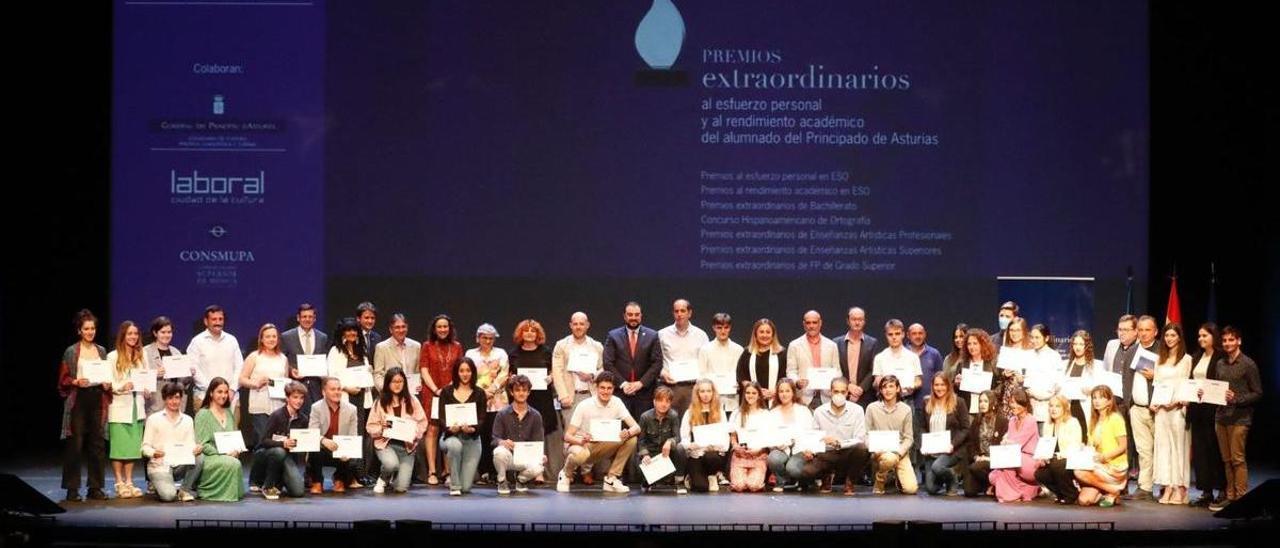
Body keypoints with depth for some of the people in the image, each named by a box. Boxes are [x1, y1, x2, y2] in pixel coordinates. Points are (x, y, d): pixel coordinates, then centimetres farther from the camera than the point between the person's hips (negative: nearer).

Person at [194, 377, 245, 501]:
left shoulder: (229, 413, 17)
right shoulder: (203, 414, -3)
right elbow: (201, 444, -8)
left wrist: (236, 450, -2)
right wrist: (223, 452, -17)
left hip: (229, 456, 5)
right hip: (209, 458, -5)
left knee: (236, 462, -31)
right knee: (232, 464, -33)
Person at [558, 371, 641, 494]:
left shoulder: (616, 403, -6)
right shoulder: (584, 406, -17)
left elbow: (636, 427, -14)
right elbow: (567, 436, -18)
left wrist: (628, 433, -39)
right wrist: (580, 441, -41)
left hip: (603, 448, 4)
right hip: (582, 444, -4)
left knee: (631, 439, -20)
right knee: (580, 454, -41)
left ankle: (611, 479, -8)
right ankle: (565, 475, -5)